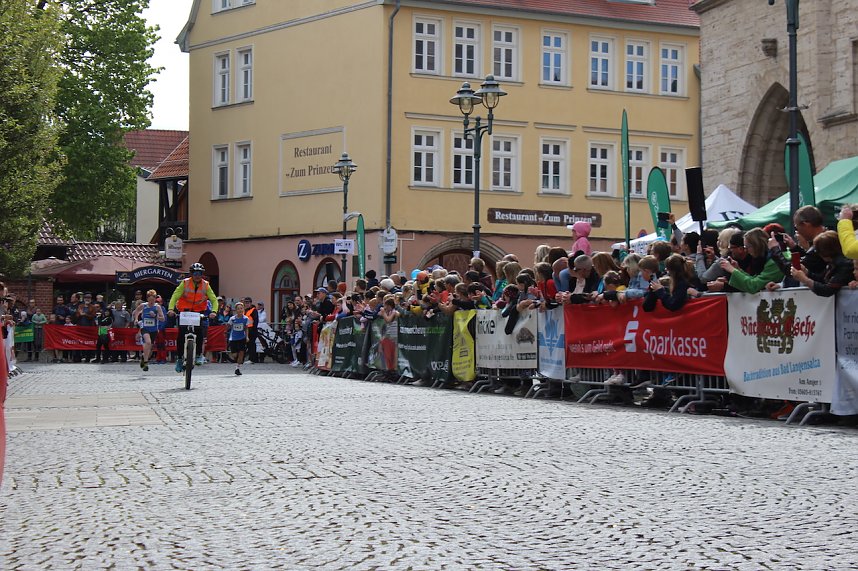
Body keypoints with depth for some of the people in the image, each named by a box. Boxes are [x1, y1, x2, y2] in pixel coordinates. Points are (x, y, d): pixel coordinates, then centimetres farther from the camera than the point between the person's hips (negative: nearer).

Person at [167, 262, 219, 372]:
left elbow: (214, 300, -12)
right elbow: (175, 296, -17)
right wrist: (171, 309, -35)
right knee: (181, 335, -10)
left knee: (200, 331, -19)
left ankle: (199, 354, -2)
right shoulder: (185, 283, -10)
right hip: (185, 311, -1)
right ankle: (180, 358, 4)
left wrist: (214, 311, -31)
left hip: (199, 312, 1)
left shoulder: (205, 285, -7)